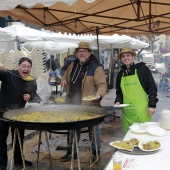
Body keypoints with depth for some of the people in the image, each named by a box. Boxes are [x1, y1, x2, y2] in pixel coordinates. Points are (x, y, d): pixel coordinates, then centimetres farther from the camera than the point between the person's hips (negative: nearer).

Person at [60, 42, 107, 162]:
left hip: (90, 105, -6)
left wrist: (99, 94, -37)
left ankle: (96, 152, 24)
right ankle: (71, 151, 32)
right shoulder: (73, 65, 9)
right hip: (73, 104, 6)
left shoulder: (96, 67, -12)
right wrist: (64, 79, 7)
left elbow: (102, 84, -18)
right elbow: (66, 75, 29)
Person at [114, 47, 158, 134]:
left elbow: (152, 88, -3)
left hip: (142, 110, -5)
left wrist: (152, 105, -9)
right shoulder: (120, 74, 14)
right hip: (126, 111, 5)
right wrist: (118, 101, 5)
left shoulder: (142, 69, -1)